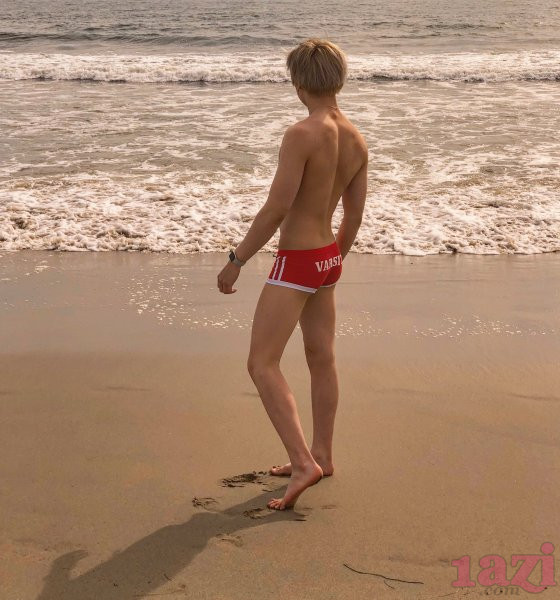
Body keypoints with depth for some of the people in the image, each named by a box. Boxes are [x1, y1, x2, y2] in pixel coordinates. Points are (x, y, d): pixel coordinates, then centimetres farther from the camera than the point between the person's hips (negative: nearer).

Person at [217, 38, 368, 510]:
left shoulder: (302, 135, -22)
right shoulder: (356, 140, 3)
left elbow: (276, 208, -23)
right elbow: (355, 213, 10)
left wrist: (237, 259, -13)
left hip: (297, 263, -9)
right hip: (327, 258, 9)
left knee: (262, 365, -6)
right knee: (322, 358, 17)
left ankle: (303, 462, -12)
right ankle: (321, 456, 31)